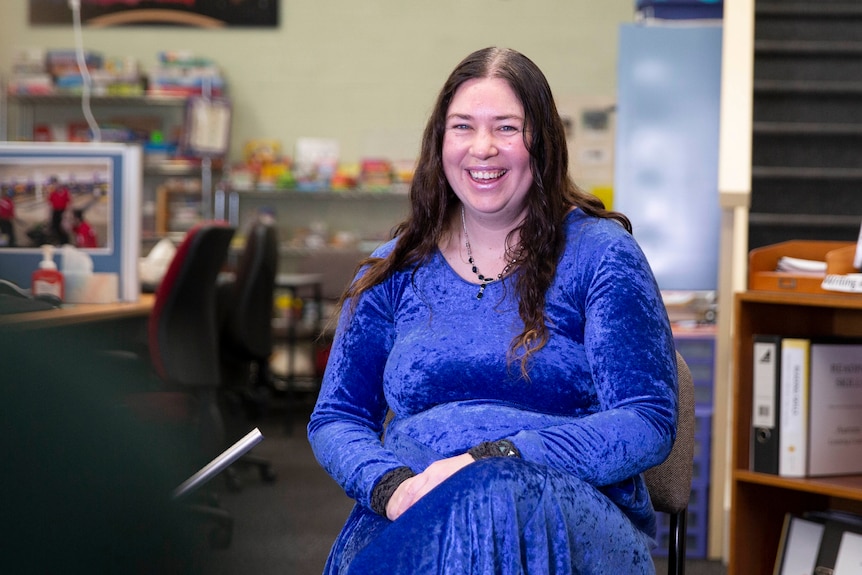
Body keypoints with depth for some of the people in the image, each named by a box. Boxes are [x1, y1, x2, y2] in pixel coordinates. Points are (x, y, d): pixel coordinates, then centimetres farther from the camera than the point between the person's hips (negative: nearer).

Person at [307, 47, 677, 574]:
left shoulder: (599, 253, 5)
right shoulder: (395, 271, 17)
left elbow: (649, 425, -3)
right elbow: (335, 418, 15)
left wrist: (489, 460, -17)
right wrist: (389, 485, -10)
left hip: (571, 520, -1)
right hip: (409, 517, 2)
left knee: (500, 496, -39)